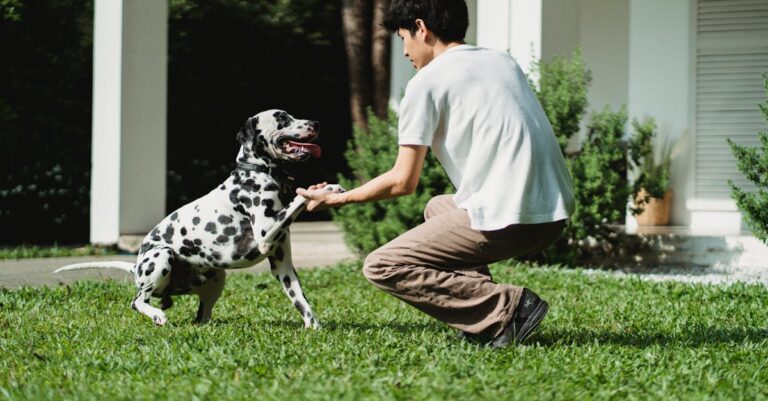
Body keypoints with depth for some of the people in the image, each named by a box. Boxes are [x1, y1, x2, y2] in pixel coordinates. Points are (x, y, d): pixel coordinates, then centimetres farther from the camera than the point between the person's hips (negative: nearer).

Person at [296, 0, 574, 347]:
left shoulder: (427, 82, -3)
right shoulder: (504, 62, 18)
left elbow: (403, 181, -3)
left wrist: (336, 199, 11)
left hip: (507, 219, -8)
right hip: (556, 215, 8)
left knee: (381, 267, 0)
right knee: (437, 207, 33)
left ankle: (507, 308, -9)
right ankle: (480, 312, 14)